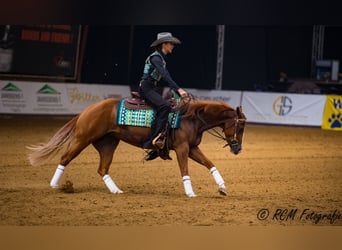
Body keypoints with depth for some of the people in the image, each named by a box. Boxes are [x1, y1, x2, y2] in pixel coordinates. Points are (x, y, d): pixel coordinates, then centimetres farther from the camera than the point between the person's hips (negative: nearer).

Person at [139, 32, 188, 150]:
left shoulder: (162, 58, 18)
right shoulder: (155, 57, -13)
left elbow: (165, 78, 22)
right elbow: (165, 76, -25)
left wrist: (178, 90, 14)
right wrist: (178, 89, -31)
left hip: (152, 88, 11)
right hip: (146, 88, -11)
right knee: (164, 106, -29)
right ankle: (153, 139, -33)